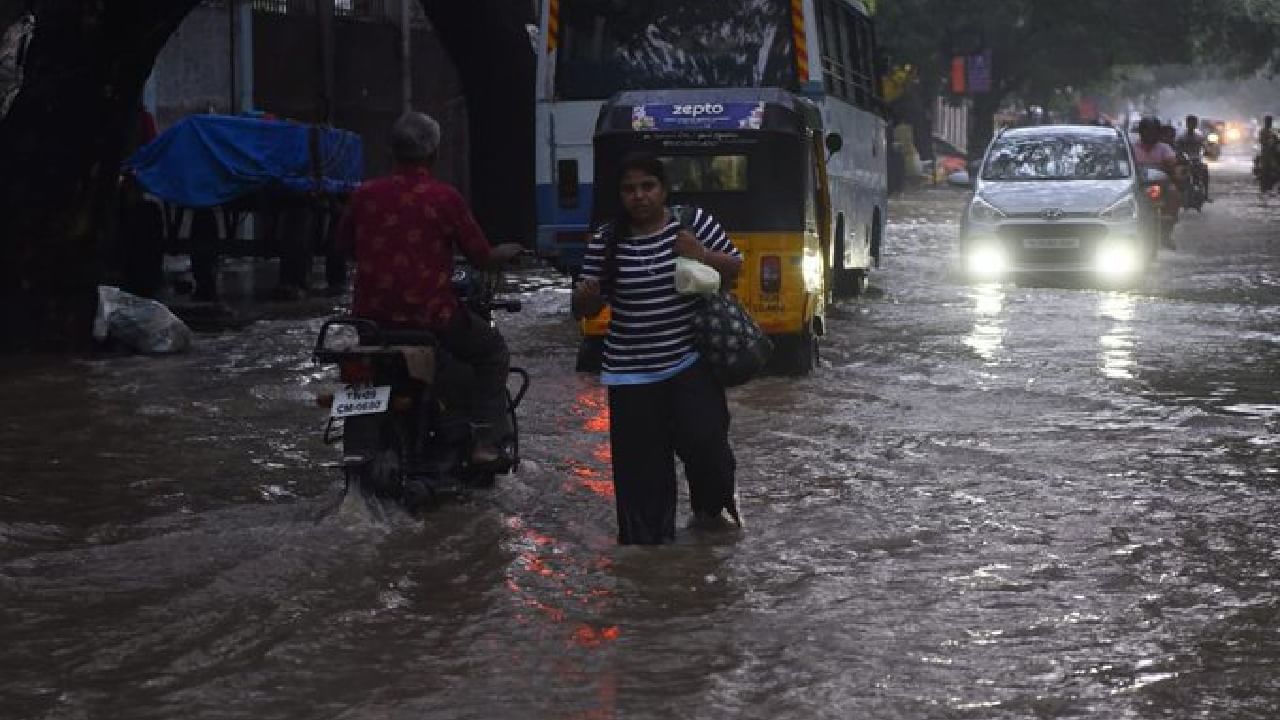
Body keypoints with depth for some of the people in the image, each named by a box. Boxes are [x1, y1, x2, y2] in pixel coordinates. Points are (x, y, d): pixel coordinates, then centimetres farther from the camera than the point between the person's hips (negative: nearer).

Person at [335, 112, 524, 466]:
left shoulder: (365, 194, 1)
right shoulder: (444, 197, -9)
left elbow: (344, 244, 16)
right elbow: (483, 258, -4)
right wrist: (510, 251, 17)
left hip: (371, 315, 4)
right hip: (429, 315, -4)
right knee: (494, 351, 18)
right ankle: (486, 442, 6)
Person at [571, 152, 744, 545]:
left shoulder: (694, 222, -1)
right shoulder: (605, 241, 0)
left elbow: (735, 268, 8)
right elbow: (587, 310, 4)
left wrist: (702, 255, -12)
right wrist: (585, 296, -20)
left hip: (691, 361, -1)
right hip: (632, 372, 1)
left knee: (702, 439, -15)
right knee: (641, 466, 1)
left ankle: (711, 508, 16)